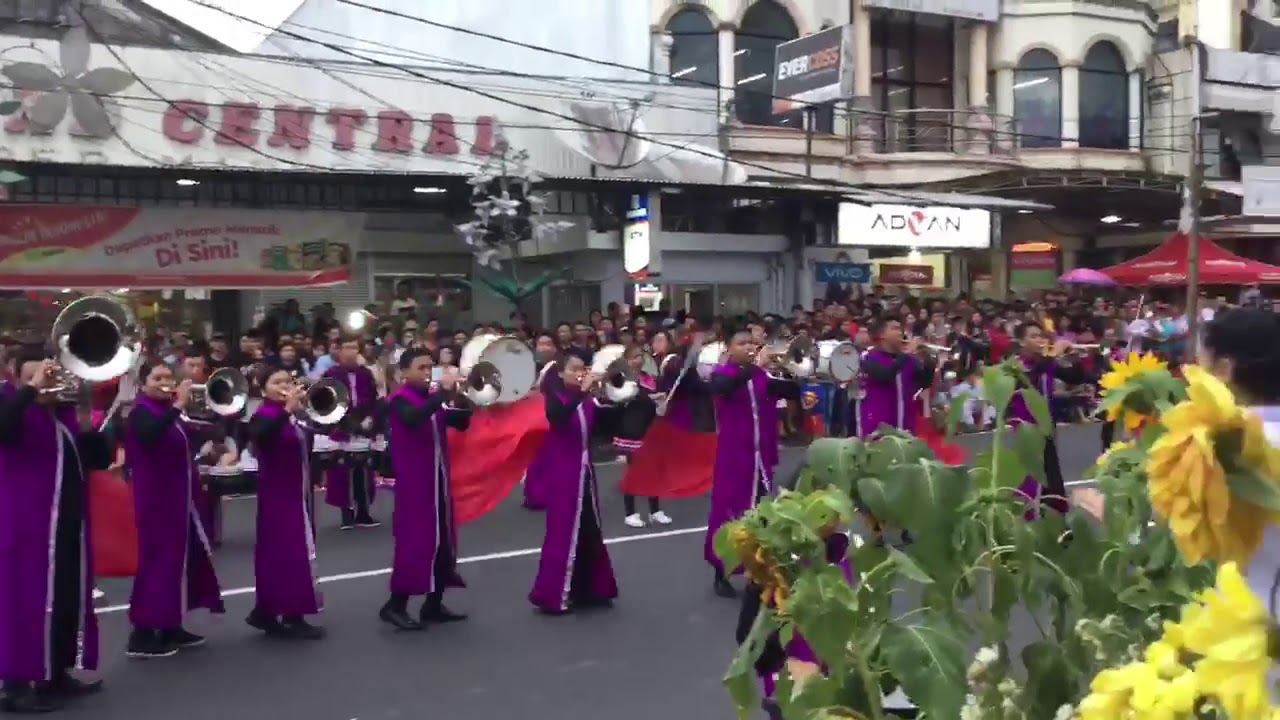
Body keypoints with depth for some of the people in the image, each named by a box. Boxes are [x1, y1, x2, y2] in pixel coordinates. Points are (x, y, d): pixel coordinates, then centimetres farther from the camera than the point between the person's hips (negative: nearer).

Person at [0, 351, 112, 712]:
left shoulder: (65, 412, 13)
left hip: (68, 523, 6)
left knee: (69, 597, 11)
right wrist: (30, 389, -27)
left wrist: (88, 426, -4)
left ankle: (57, 673, 23)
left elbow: (99, 460, 11)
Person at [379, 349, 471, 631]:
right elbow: (413, 419, -31)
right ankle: (395, 605, -1)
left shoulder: (432, 398, 12)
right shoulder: (400, 399, -9)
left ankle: (434, 605, 18)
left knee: (443, 541, 9)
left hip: (439, 480, 8)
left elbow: (462, 422, 16)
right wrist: (445, 391, -31)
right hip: (415, 482, -8)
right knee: (415, 541, -10)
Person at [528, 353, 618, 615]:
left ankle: (588, 589, 23)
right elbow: (557, 417, -30)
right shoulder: (554, 398, -7)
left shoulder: (587, 399, 8)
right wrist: (582, 391, -35)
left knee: (589, 532, 12)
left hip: (585, 471, 6)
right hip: (564, 473, -6)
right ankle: (554, 595, 1)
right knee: (564, 531, -5)